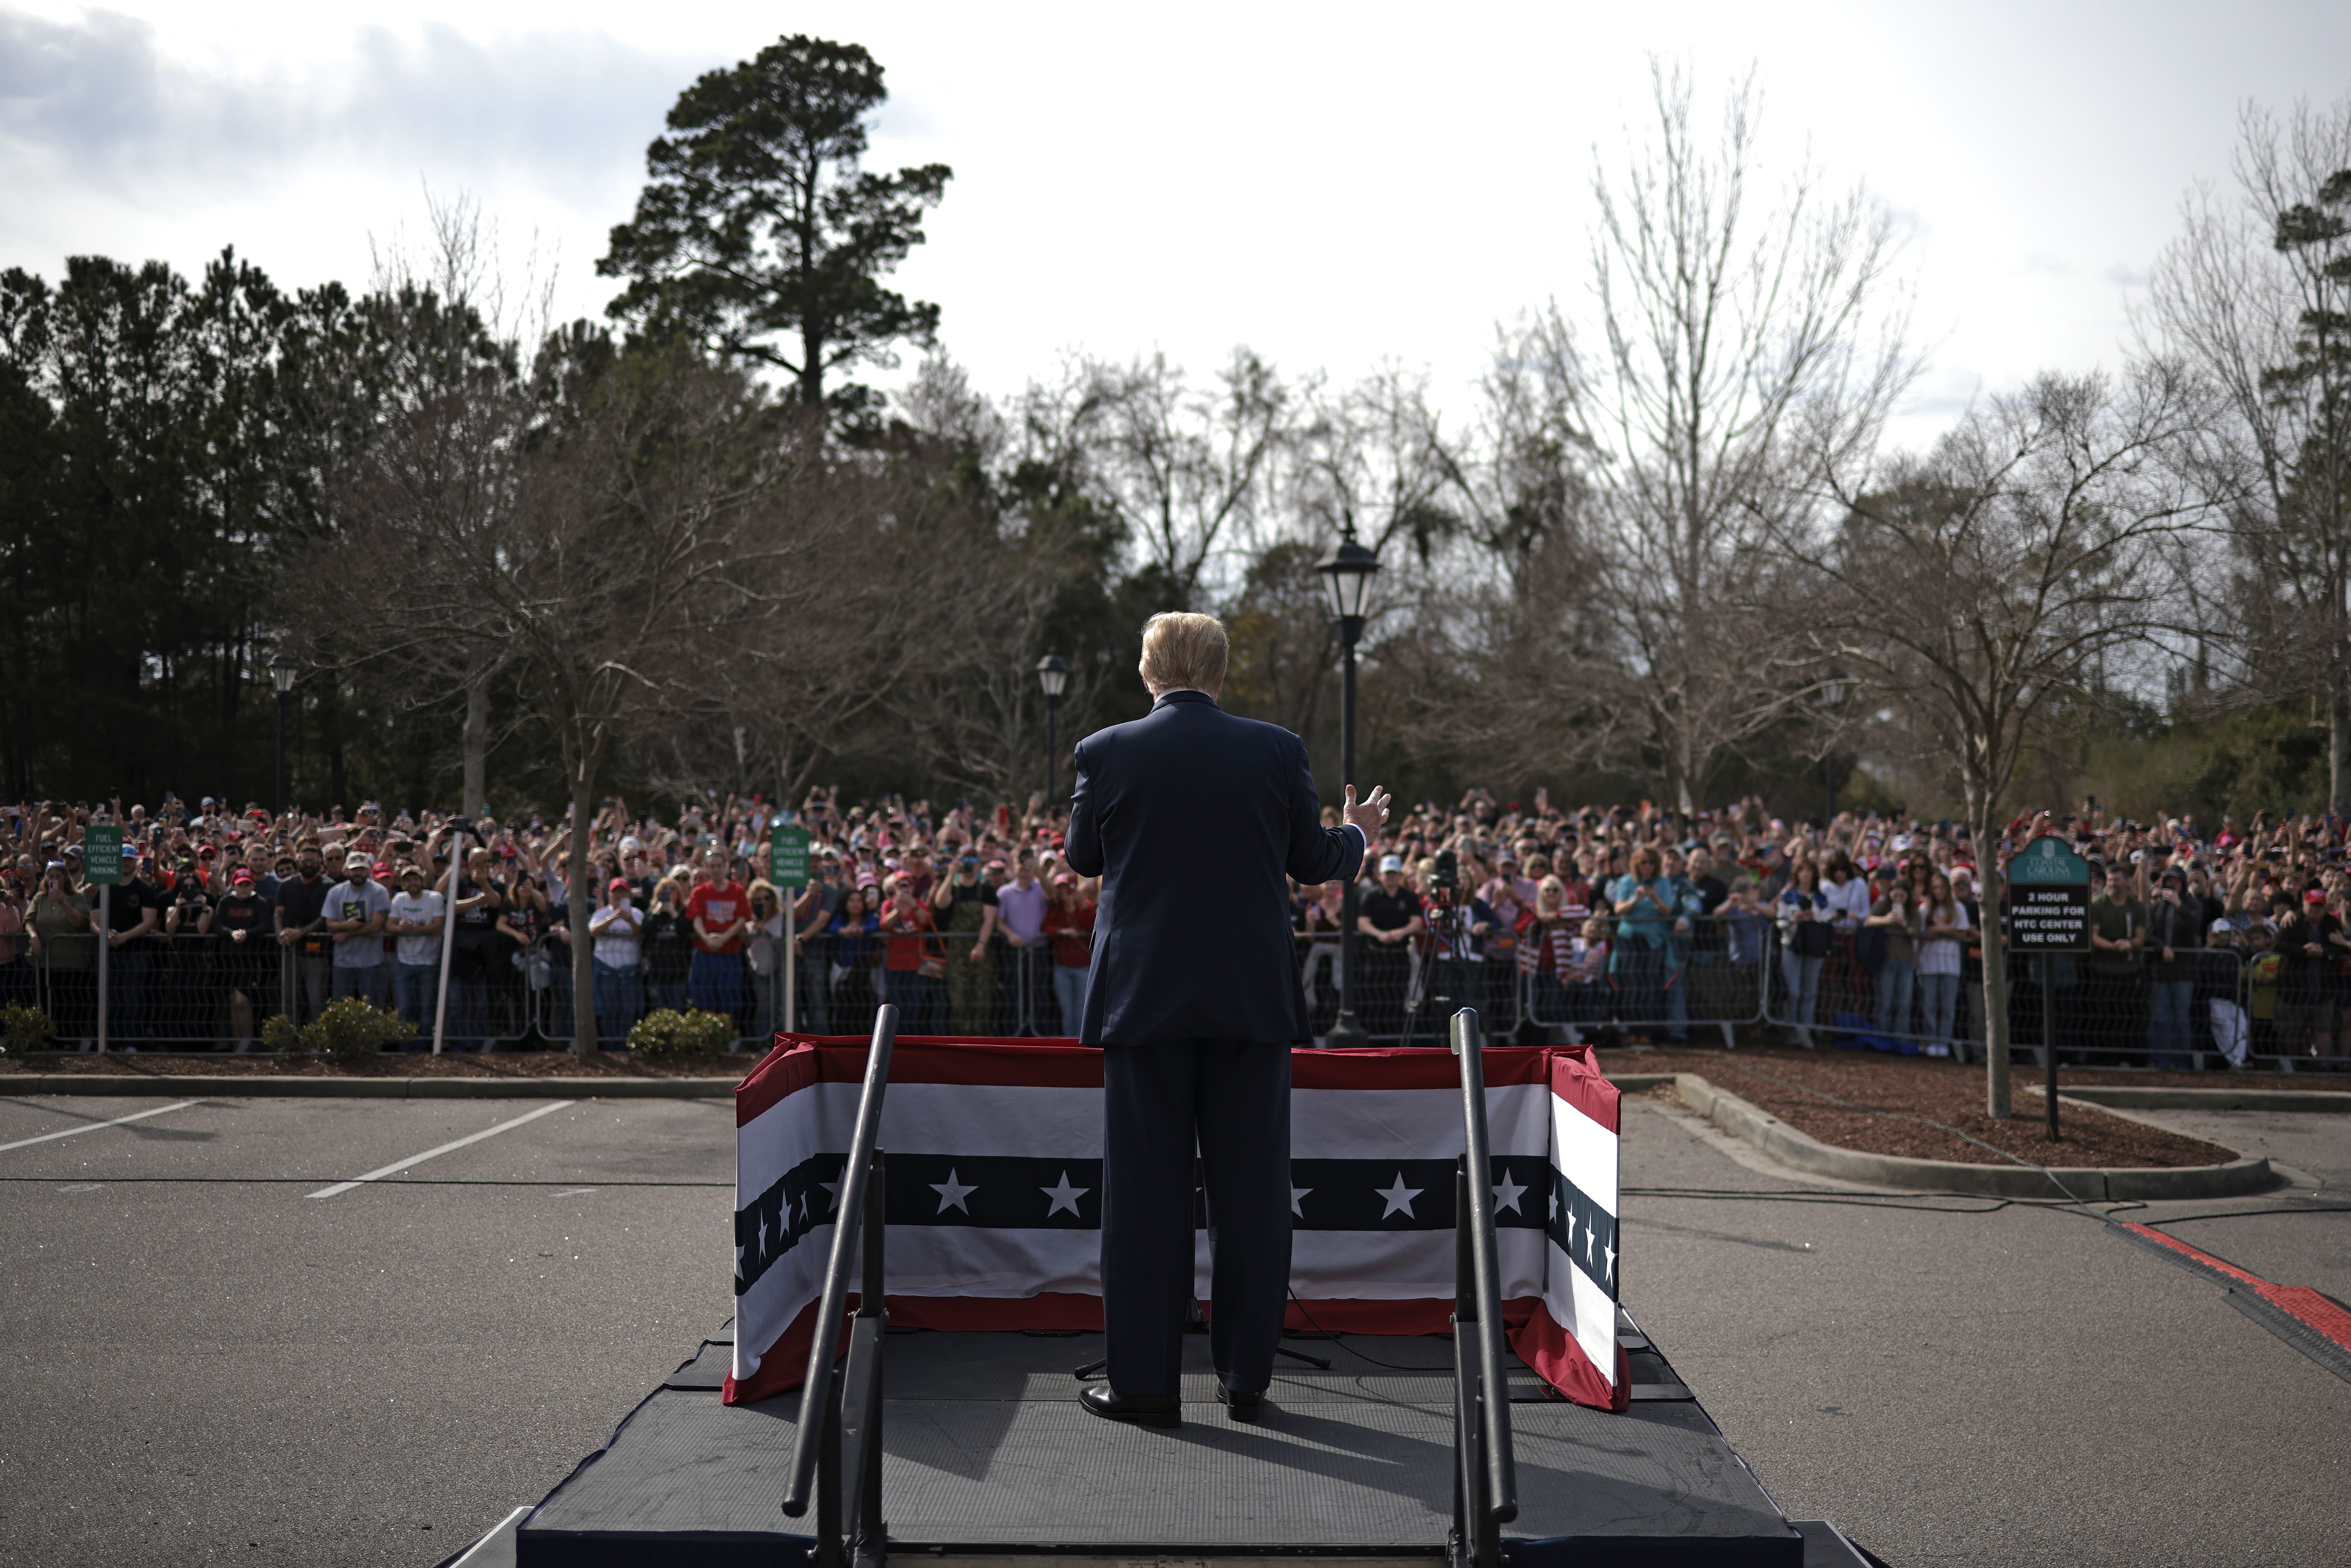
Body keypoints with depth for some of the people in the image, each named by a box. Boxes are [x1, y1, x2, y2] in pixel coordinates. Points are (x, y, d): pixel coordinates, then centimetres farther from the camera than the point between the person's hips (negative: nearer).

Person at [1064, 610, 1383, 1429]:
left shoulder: (1105, 753, -4)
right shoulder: (1277, 750, -2)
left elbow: (1083, 858, 9)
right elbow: (1312, 861, 8)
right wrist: (1358, 835, 29)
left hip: (1143, 995, -1)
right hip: (1251, 995, 1)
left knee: (1145, 1189, 5)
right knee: (1250, 1188, 9)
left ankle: (1145, 1381, 8)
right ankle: (1247, 1376, 16)